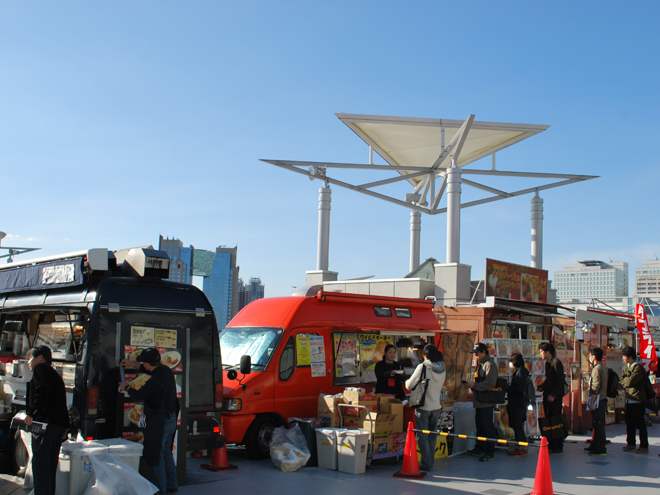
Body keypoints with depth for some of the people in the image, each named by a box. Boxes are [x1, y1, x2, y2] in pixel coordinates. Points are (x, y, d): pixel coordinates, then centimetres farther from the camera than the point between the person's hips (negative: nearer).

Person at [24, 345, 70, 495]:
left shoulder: (41, 369, 2)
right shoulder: (54, 374, 29)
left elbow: (42, 392, -16)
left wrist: (31, 413, -21)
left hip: (46, 422, -9)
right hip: (60, 423, 9)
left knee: (39, 462, -12)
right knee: (50, 465, 11)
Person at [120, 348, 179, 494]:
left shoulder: (154, 382, -27)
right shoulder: (166, 371, 0)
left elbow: (139, 395, -13)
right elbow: (154, 371, 22)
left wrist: (126, 388, 6)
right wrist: (133, 364, 27)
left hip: (159, 423, -10)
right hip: (171, 420, 10)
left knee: (156, 457, 2)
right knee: (166, 453, 22)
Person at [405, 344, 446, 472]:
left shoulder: (422, 367, -15)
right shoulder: (442, 369, 2)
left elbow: (409, 385, -11)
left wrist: (407, 380, 11)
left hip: (423, 407, -5)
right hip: (436, 407, 5)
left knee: (423, 437, 4)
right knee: (432, 436, 16)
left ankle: (426, 464, 6)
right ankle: (430, 462, 24)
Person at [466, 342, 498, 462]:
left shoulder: (490, 364, -13)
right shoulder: (480, 364, 17)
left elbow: (490, 383, -22)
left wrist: (474, 385, -18)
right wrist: (472, 385, 7)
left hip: (487, 403, -10)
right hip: (479, 402, 10)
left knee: (488, 428, -4)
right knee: (479, 427, 16)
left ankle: (490, 453, 2)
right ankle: (480, 449, 25)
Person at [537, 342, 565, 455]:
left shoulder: (556, 363, -12)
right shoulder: (547, 363, 15)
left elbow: (560, 381, -16)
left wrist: (553, 395, -19)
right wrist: (542, 386, 6)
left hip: (555, 397, -9)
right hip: (547, 395, 9)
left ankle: (558, 447, 1)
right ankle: (551, 445, 18)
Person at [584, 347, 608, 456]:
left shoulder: (597, 369, -15)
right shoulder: (603, 368, 15)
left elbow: (596, 387, -20)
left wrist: (592, 402, -19)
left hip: (598, 400, -10)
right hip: (603, 399, 10)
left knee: (598, 425, -6)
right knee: (599, 424, 16)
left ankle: (600, 449, -4)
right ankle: (595, 446, 25)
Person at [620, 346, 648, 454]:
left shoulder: (638, 368, -17)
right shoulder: (626, 366, 12)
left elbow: (630, 381, -25)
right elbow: (623, 379, 12)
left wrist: (623, 381, -6)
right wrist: (626, 382, -8)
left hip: (637, 400, -9)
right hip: (629, 399, 9)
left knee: (640, 424, -2)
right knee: (629, 423, 15)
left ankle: (644, 446, 5)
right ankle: (631, 443, 25)